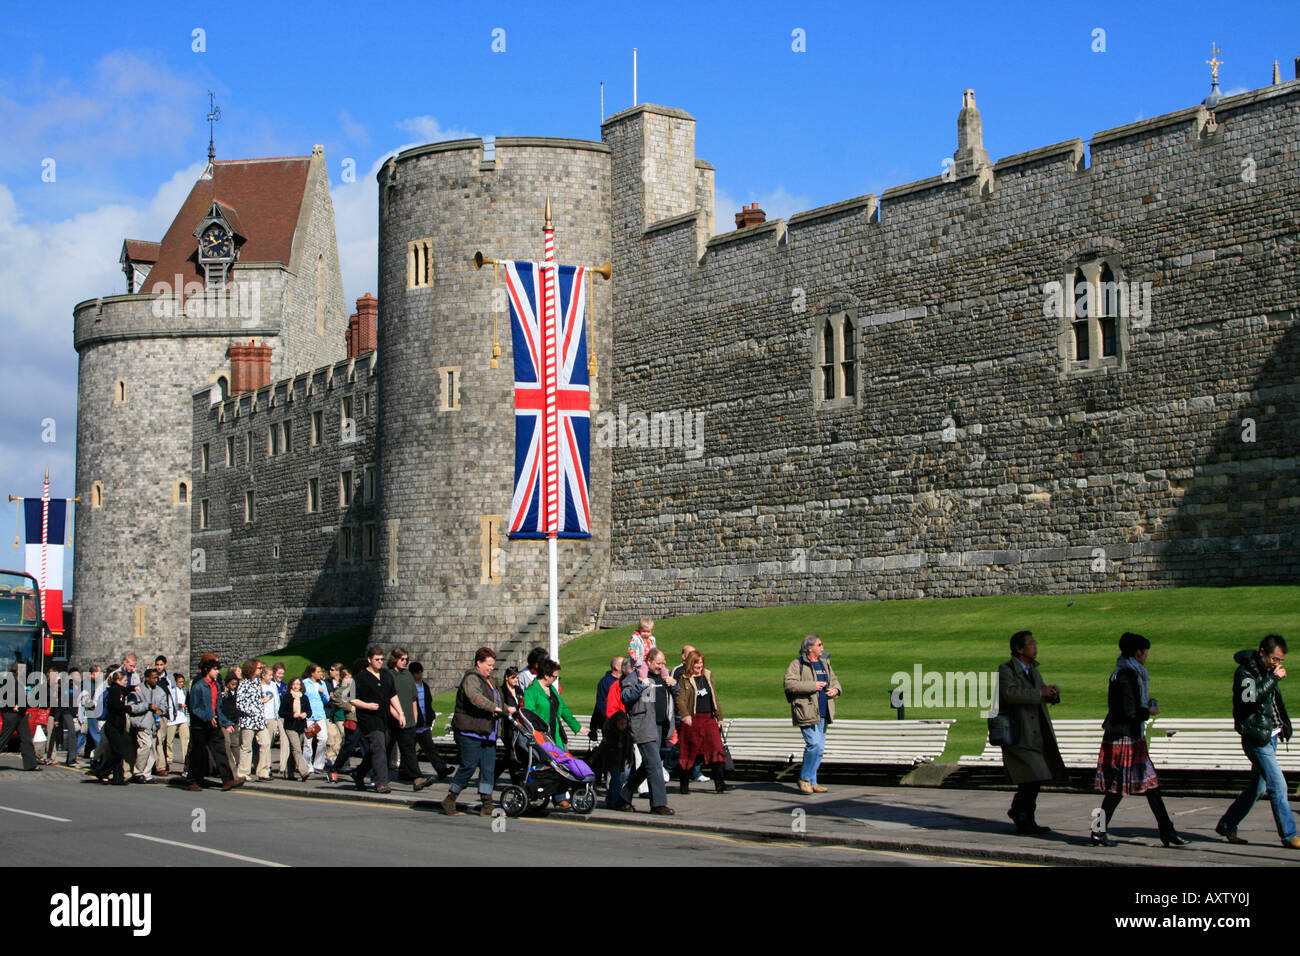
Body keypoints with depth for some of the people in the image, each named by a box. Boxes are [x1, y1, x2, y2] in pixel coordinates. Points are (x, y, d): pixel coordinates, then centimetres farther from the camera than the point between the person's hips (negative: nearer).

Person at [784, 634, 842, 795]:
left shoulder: (825, 663, 17)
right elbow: (789, 684, -17)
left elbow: (834, 679, 30)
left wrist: (836, 689, 6)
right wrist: (812, 686, -18)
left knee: (819, 748, 8)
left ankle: (812, 782, 16)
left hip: (822, 714, 8)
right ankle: (804, 778, 0)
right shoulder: (797, 664, -6)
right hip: (806, 712, -8)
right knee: (813, 744, -16)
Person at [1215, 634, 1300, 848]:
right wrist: (1274, 678, -27)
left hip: (1270, 737, 9)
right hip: (1257, 739, -9)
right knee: (1278, 786, -11)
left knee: (1256, 788, 12)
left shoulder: (1267, 671, 14)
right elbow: (1250, 697, -31)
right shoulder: (1245, 672, -12)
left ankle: (1227, 825, 22)